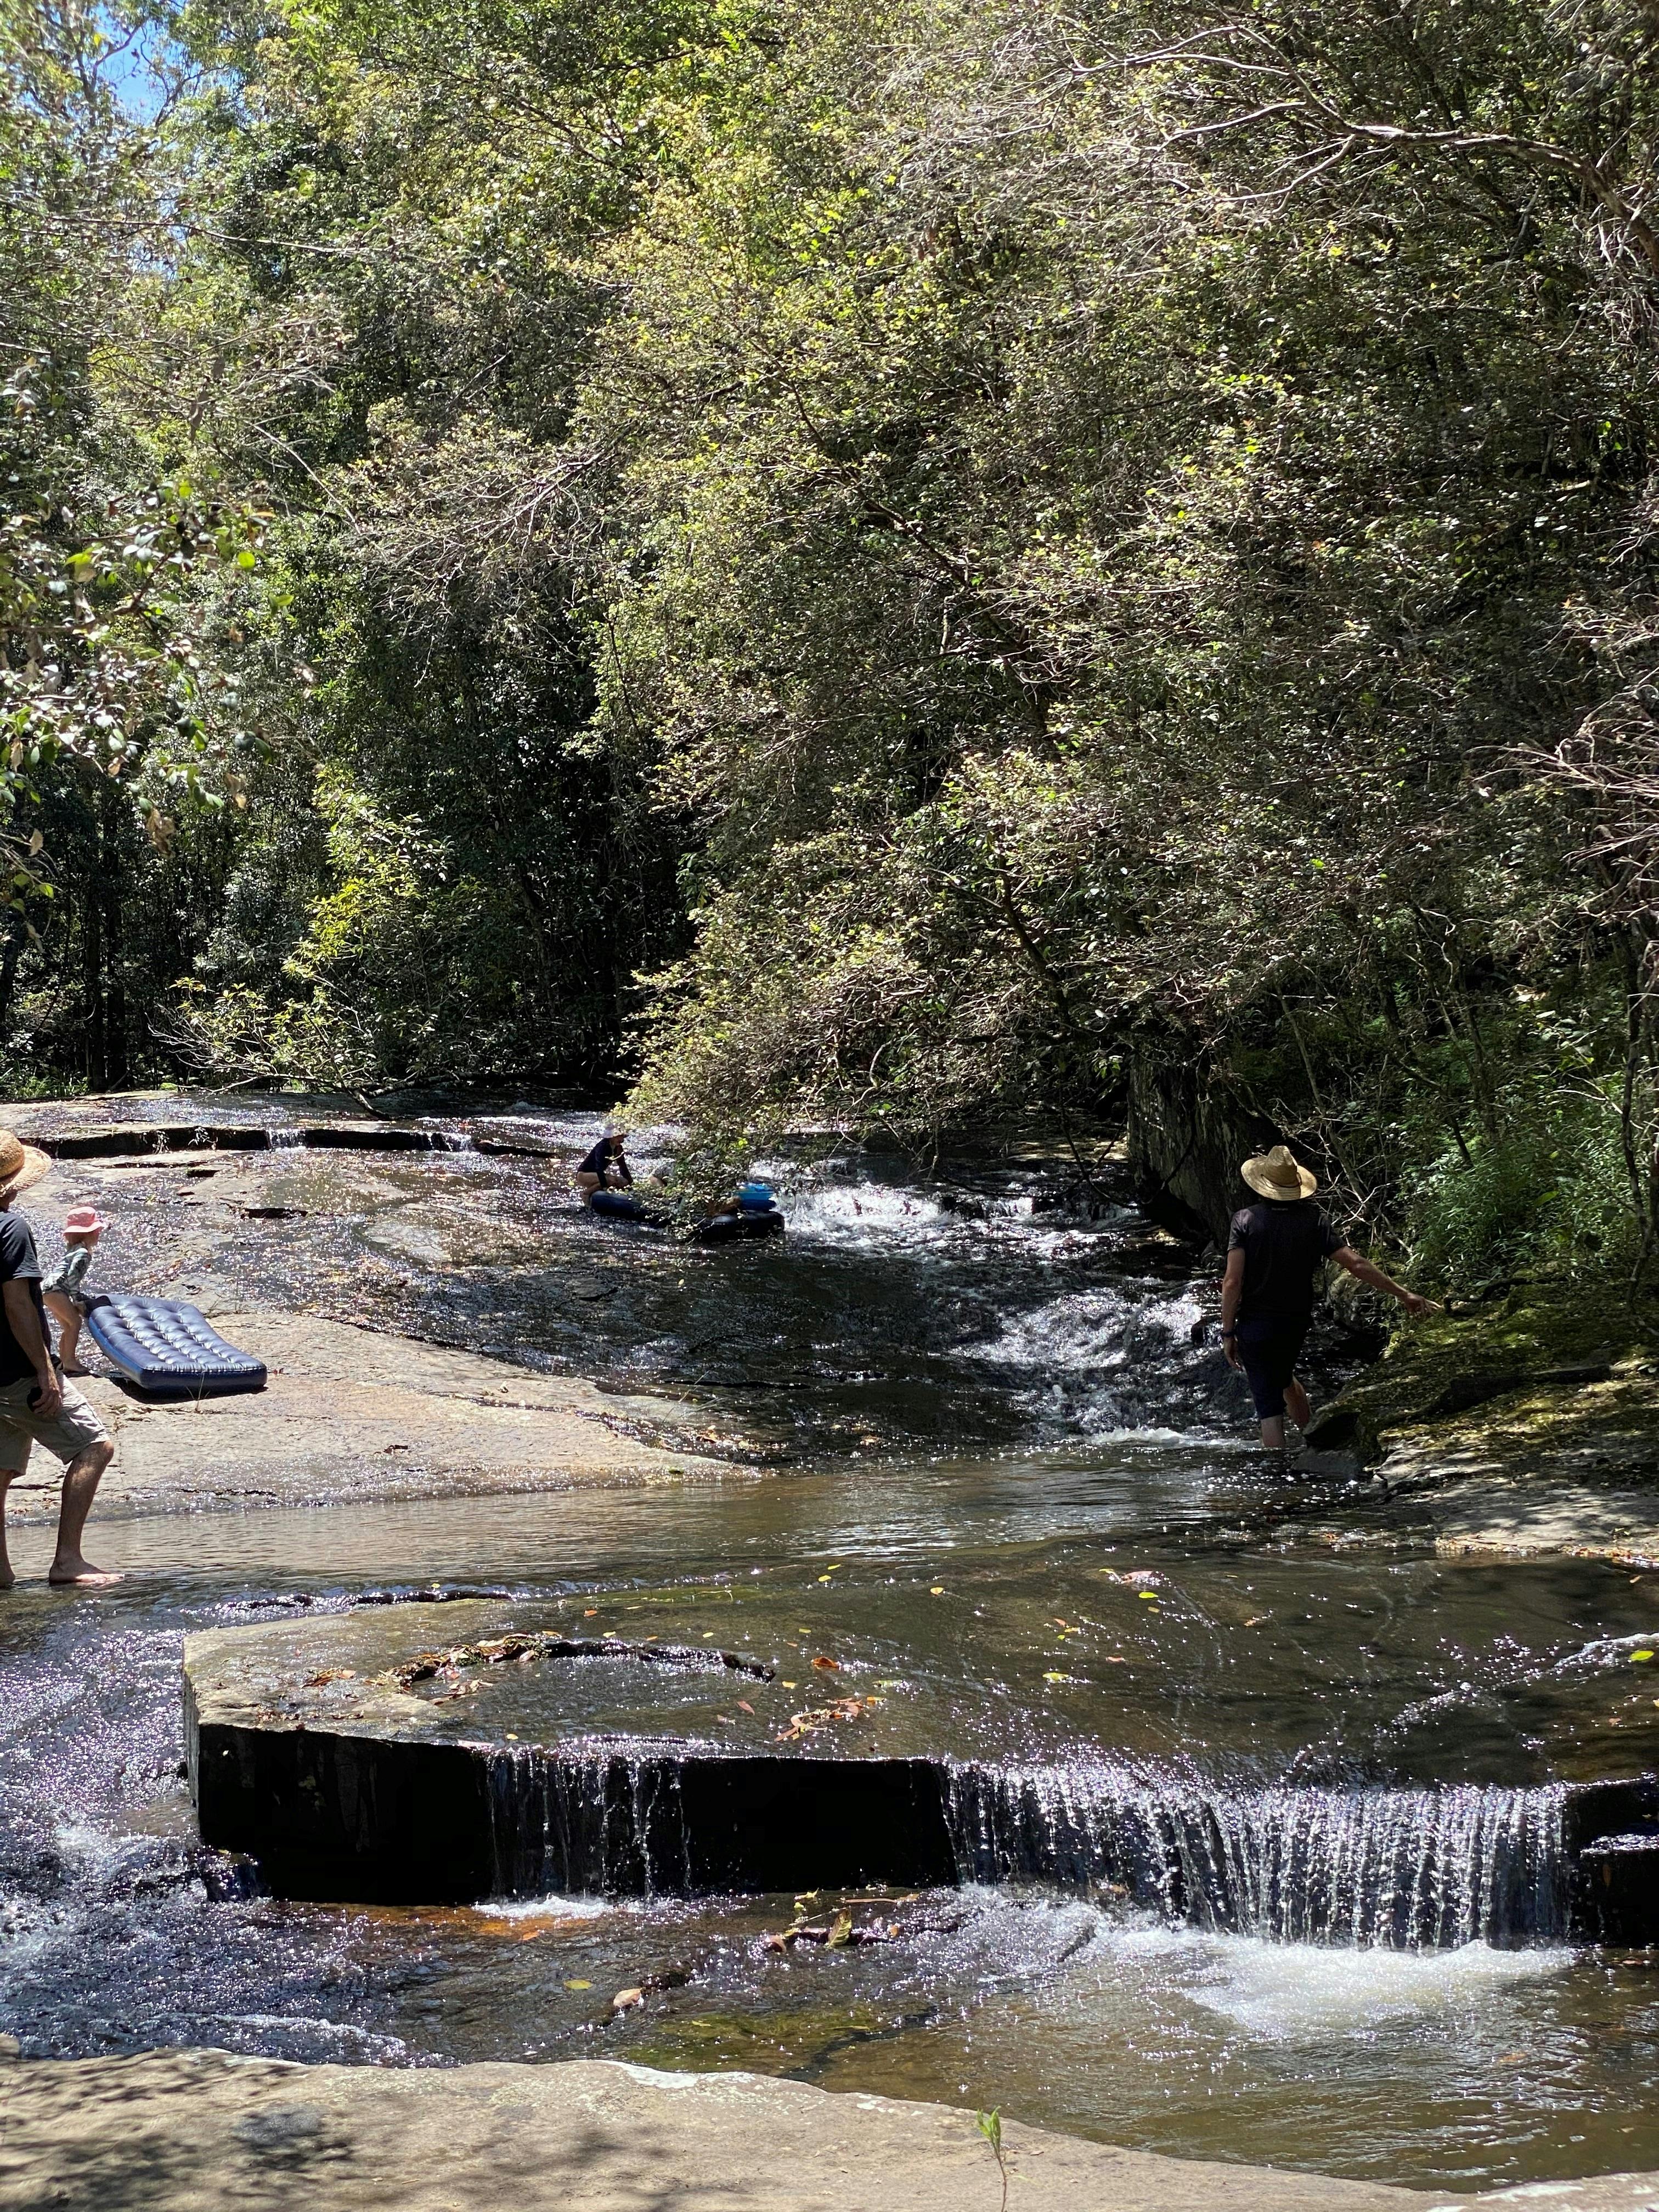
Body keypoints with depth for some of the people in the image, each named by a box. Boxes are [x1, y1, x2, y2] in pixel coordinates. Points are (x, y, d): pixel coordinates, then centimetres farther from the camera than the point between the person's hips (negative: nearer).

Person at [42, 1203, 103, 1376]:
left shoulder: (74, 1249, 20)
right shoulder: (83, 1253, -11)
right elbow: (72, 1277, -19)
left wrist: (79, 1298, 18)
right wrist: (79, 1300, -13)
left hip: (48, 1290, 10)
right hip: (54, 1289, -10)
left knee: (67, 1326, 13)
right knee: (75, 1321, -12)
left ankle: (63, 1362, 16)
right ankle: (69, 1361, -16)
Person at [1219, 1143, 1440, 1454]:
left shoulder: (1245, 1220, -11)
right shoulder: (1313, 1221, -5)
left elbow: (1232, 1283, -16)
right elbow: (1356, 1264, -8)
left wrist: (1228, 1334, -9)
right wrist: (1404, 1294, -2)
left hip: (1255, 1325, -4)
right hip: (1296, 1322, 4)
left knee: (1269, 1405, 1)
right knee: (1284, 1379, 32)